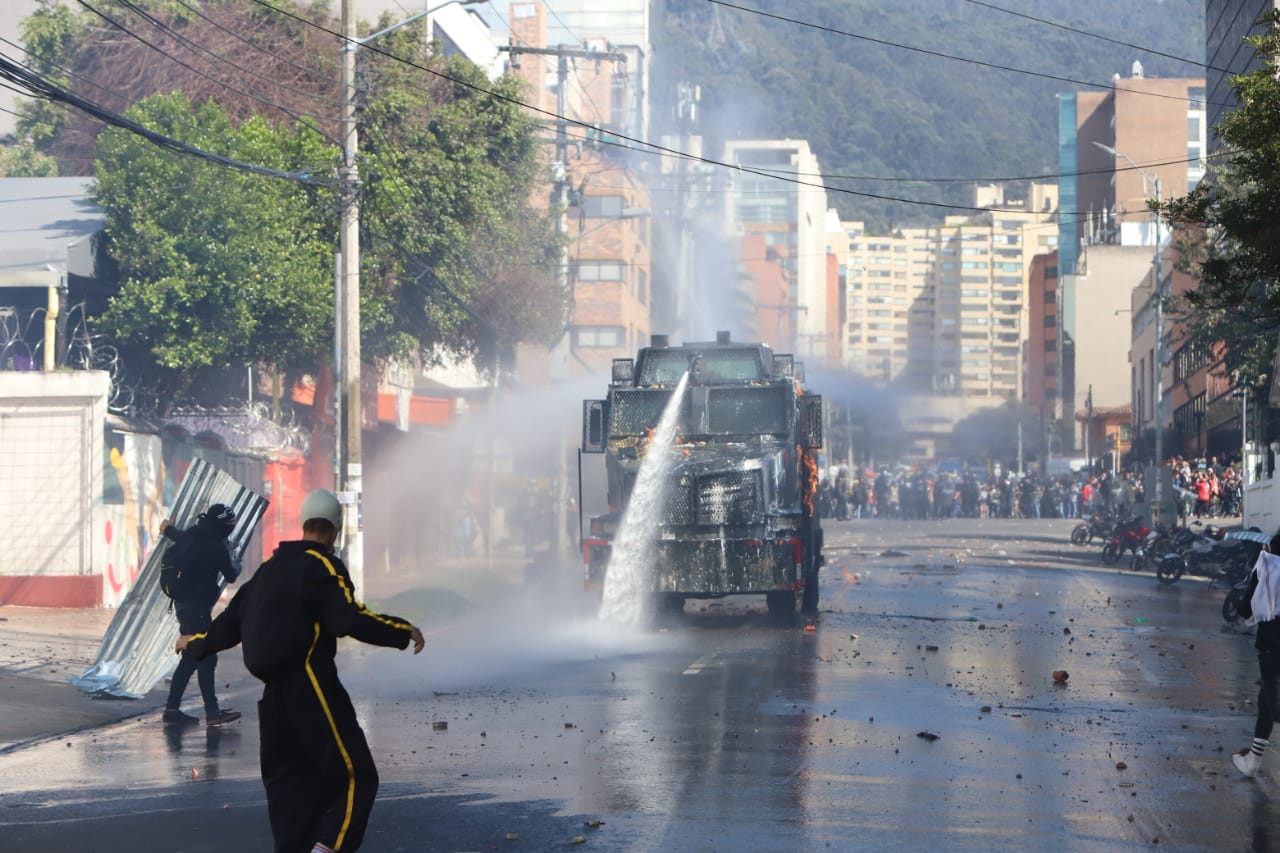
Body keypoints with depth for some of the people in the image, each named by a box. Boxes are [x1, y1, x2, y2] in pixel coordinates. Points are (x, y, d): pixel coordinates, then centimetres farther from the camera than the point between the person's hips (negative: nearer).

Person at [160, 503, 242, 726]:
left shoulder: (190, 536, 9)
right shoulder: (216, 546, -15)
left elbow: (167, 529, 30)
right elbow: (230, 576, -7)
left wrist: (167, 526, 55)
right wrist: (236, 566, 16)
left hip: (183, 605, 9)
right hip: (197, 607, -9)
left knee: (191, 658, 13)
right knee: (206, 659, -11)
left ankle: (172, 709, 14)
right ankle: (212, 711, -15)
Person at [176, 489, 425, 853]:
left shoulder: (271, 568, 16)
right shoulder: (322, 565, -7)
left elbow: (232, 621, 22)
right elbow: (349, 619, -21)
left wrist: (195, 643, 39)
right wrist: (403, 631, -15)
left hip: (275, 693, 8)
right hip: (312, 687, -8)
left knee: (287, 780, 16)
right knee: (354, 776, -9)